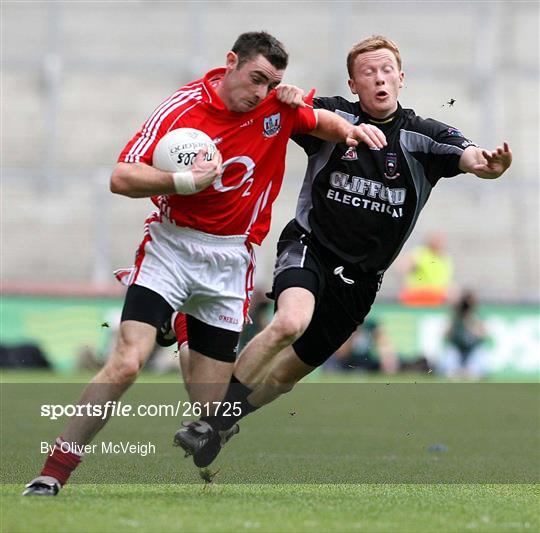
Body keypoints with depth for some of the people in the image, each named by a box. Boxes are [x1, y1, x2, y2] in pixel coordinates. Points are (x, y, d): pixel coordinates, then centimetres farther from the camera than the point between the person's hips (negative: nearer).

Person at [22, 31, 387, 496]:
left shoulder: (280, 106, 1)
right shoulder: (184, 108, -11)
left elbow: (321, 121, 23)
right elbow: (122, 178, -16)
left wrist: (347, 129, 0)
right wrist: (187, 181, -29)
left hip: (229, 264, 4)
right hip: (171, 246, -4)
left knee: (209, 406, -1)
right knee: (126, 363, -18)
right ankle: (51, 476, -14)